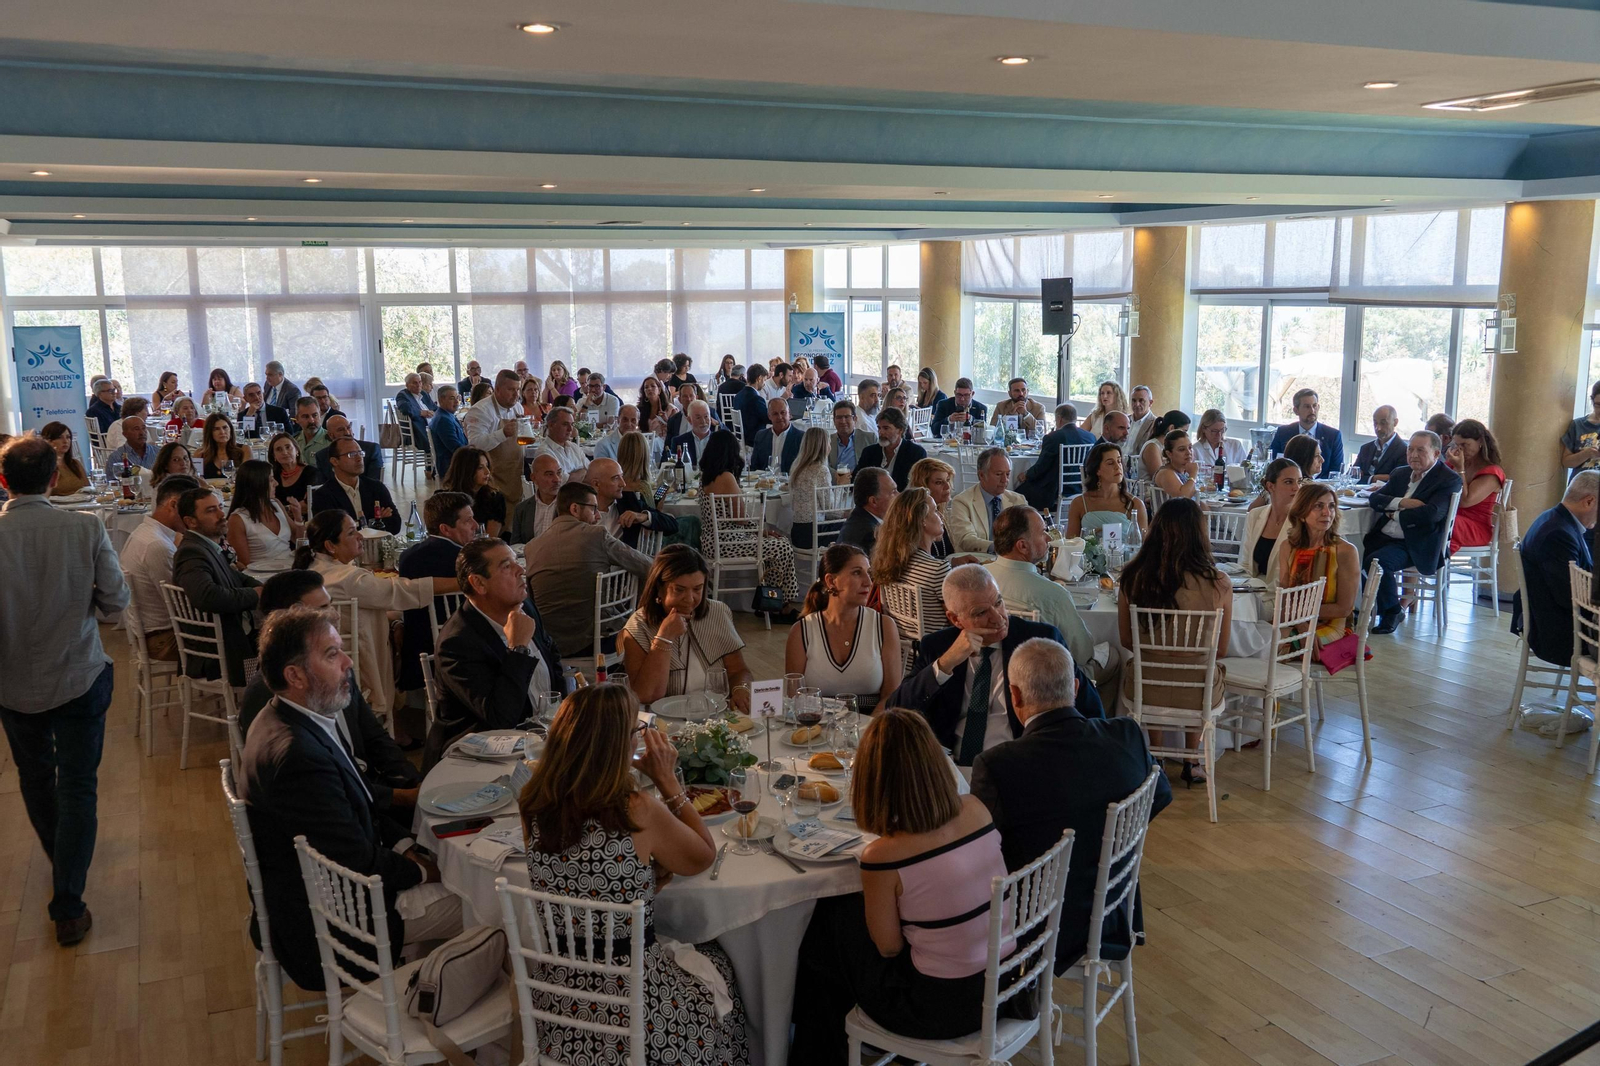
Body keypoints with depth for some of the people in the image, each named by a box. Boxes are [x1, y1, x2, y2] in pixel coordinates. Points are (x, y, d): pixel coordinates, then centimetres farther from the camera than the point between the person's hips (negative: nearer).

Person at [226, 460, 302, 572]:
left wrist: (298, 518, 2)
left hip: (292, 567, 6)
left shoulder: (276, 504, 10)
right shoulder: (238, 519, -7)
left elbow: (298, 541, 20)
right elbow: (247, 564, -6)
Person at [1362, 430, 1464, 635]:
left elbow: (1431, 513, -19)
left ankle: (1391, 613, -10)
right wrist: (1401, 503, -10)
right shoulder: (1400, 474, 19)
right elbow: (1374, 498, 8)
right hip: (1382, 537, 7)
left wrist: (1396, 515, -5)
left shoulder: (1449, 480, -4)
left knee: (1376, 560, -32)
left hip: (1413, 545, -7)